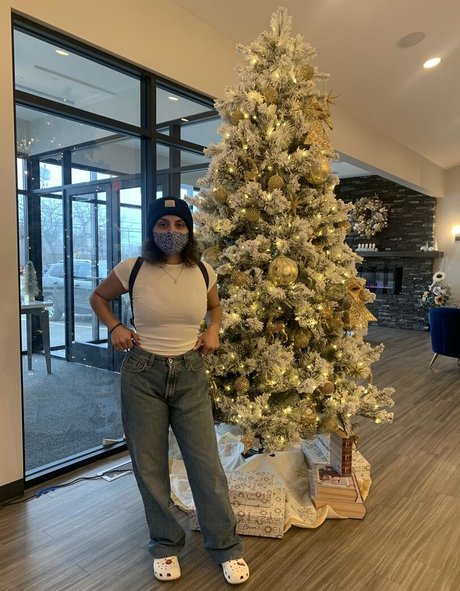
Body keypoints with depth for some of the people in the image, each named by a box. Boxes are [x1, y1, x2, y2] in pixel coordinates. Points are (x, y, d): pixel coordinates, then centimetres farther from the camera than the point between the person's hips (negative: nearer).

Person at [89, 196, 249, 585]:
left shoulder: (203, 272, -1)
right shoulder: (133, 269, -7)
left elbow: (215, 306, 20)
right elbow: (98, 297, 10)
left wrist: (213, 331, 1)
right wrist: (115, 327, -6)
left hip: (191, 374, 1)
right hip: (143, 374, -1)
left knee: (206, 463, 5)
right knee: (149, 465, 10)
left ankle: (227, 547, 26)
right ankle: (166, 545, 33)